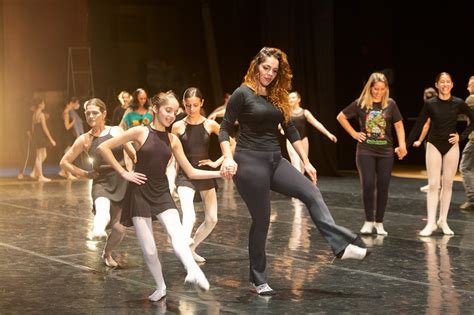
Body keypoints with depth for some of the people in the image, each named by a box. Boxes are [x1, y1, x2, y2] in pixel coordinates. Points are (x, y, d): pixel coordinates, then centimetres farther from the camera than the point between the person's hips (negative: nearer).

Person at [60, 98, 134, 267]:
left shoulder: (117, 131, 4)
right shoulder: (84, 139, 3)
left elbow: (134, 154, 6)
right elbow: (64, 162, 11)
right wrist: (85, 174, 3)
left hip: (121, 182, 2)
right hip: (101, 183, -2)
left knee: (119, 228, 3)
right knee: (103, 210, -38)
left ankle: (107, 253, 35)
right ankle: (97, 232, -70)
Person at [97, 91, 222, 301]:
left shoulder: (173, 140, 7)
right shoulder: (140, 132, -5)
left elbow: (191, 172, 9)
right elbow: (104, 148, -5)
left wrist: (218, 173, -2)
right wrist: (123, 173, -7)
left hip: (162, 193, 2)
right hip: (140, 193, -2)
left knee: (177, 234, -25)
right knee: (149, 250, -3)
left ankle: (194, 272, -44)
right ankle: (160, 287, 17)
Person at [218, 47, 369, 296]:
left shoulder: (277, 97, 12)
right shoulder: (243, 94, -7)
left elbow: (291, 131, 15)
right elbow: (225, 129, -8)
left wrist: (306, 162, 13)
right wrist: (228, 158, -22)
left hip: (274, 160, 6)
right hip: (250, 162, -6)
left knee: (312, 193, -10)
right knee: (261, 219, -2)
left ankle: (341, 246, -15)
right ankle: (257, 280, 10)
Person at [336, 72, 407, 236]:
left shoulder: (390, 104, 0)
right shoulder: (360, 103, -2)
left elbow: (399, 125, 2)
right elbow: (341, 117, 7)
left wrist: (402, 145, -12)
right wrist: (354, 133, 1)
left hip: (385, 152, 1)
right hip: (365, 151, -1)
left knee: (383, 187, 3)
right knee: (368, 185, -7)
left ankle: (379, 222, 14)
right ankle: (369, 221, 5)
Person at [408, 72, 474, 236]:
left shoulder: (458, 103, -4)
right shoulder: (430, 104, -6)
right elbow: (418, 126, -4)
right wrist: (406, 145, -9)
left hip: (451, 147, 1)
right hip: (434, 146, -1)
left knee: (447, 184, 6)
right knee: (433, 184, -4)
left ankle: (443, 221, 16)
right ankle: (431, 223, -4)